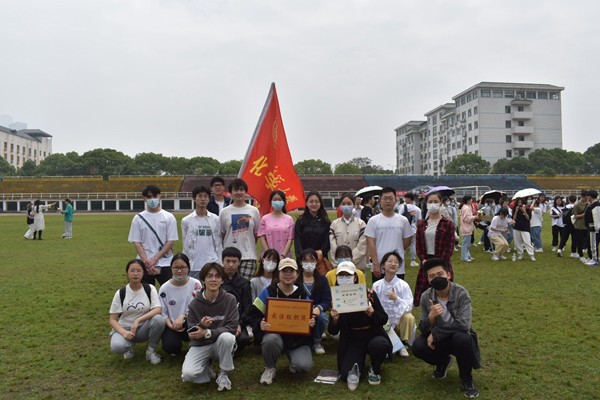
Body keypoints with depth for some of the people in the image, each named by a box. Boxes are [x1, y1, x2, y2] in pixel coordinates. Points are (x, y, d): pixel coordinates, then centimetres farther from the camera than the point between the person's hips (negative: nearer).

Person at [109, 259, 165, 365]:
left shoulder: (150, 289, -7)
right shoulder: (120, 293, -6)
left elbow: (158, 309, -19)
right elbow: (112, 319, -6)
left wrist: (138, 320, -29)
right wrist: (124, 332, -24)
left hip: (143, 328, 0)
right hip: (124, 328, 0)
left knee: (159, 319, -32)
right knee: (116, 347, -34)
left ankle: (151, 350, -7)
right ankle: (130, 345, 5)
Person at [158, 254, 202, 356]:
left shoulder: (196, 284, -7)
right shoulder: (164, 288, -2)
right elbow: (162, 313, 3)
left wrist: (183, 316, -24)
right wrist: (170, 325, -15)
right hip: (172, 325, 1)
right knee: (171, 346, -28)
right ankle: (175, 349, 13)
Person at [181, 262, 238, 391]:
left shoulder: (229, 299, -11)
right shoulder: (195, 303, -9)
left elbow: (232, 327, -17)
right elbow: (192, 333, -8)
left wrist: (207, 333, -28)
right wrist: (201, 326, -31)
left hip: (221, 343, 0)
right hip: (200, 345, 1)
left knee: (227, 337, -36)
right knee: (187, 375, -26)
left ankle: (223, 374, -9)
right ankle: (206, 367, 11)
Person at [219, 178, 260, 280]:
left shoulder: (254, 211, 5)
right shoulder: (224, 212, 4)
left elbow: (256, 234, 11)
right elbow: (222, 234, 10)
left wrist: (248, 248, 9)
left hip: (249, 256, 0)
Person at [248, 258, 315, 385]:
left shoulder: (302, 294, 1)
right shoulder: (269, 292, -6)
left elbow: (310, 317, 9)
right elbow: (253, 314, -4)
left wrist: (312, 323, -15)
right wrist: (260, 325, -25)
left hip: (298, 339, 1)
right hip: (275, 335, -1)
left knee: (305, 366, -24)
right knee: (271, 340, -37)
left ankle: (294, 362, 17)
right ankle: (270, 368, -4)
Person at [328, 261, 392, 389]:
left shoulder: (369, 293, -11)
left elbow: (384, 319, -8)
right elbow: (333, 332, -4)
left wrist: (372, 313, -29)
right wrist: (334, 319, -27)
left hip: (373, 335, 0)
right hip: (352, 341, 0)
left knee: (378, 345, -35)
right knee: (346, 375, -22)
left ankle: (375, 370, -2)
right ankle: (357, 365, 13)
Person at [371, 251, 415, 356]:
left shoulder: (403, 285, -9)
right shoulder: (376, 285, -6)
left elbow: (409, 307, -16)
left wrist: (396, 299, -32)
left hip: (400, 320, -1)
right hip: (383, 322, 1)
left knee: (409, 317, -32)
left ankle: (402, 344, -7)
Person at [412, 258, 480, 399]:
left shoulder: (461, 293, -21)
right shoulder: (425, 297, -11)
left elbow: (463, 324, -30)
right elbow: (423, 329, -10)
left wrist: (435, 333, -26)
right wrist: (431, 317, -33)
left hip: (458, 336, -3)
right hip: (437, 338, 3)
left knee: (462, 338, -37)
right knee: (417, 347, -25)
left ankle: (466, 379, -8)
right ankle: (443, 361, 11)